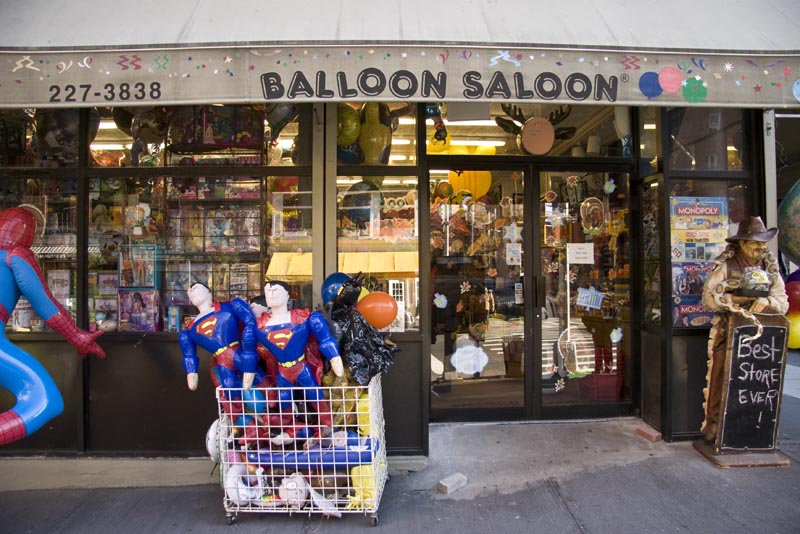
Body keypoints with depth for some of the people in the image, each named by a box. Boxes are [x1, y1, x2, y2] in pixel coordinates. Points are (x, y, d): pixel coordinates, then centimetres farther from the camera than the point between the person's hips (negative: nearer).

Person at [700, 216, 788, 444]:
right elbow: (709, 297, -11)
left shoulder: (770, 268, 12)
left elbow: (783, 303, 7)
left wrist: (766, 302, -15)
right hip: (728, 333, -4)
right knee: (720, 380, -4)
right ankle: (713, 425, 6)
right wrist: (742, 299, -18)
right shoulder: (726, 266, -2)